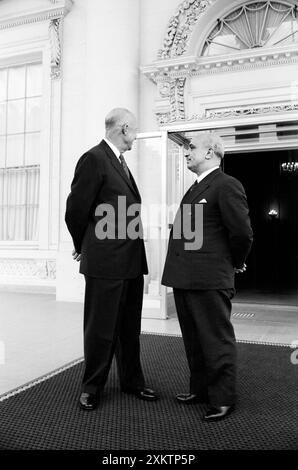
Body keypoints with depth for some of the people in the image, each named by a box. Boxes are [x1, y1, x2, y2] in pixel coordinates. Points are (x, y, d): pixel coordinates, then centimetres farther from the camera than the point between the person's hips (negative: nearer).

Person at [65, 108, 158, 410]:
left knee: (130, 327, 16)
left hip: (132, 261, 8)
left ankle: (131, 381, 31)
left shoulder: (121, 162, 17)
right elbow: (76, 209, -10)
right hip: (106, 261, -8)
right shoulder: (94, 159, -10)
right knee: (101, 327, 5)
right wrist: (83, 247, 4)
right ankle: (92, 387, 22)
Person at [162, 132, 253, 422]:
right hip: (185, 278, 9)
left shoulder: (227, 185, -11)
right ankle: (200, 389, 35)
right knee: (193, 340, 19)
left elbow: (242, 233, -15)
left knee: (217, 340, 4)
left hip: (209, 280, -9)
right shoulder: (196, 188, 18)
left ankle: (222, 399, 20)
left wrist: (234, 263, 0)